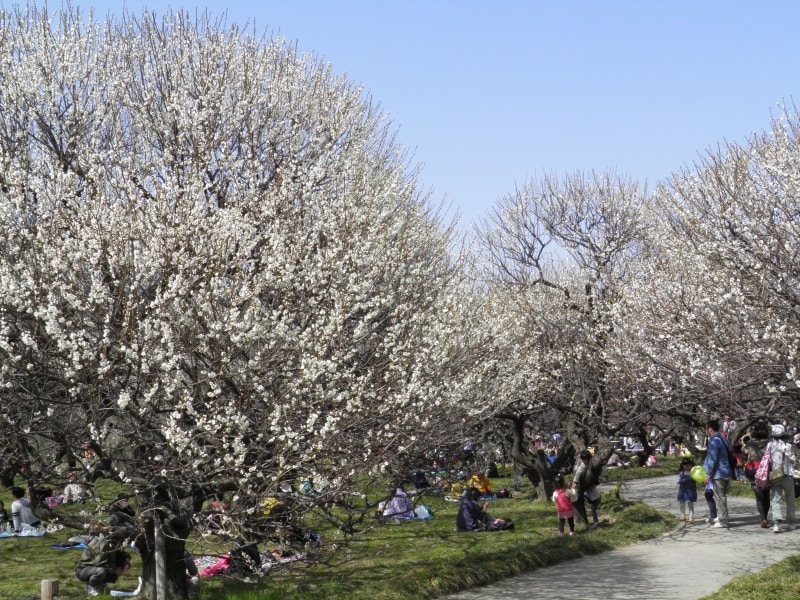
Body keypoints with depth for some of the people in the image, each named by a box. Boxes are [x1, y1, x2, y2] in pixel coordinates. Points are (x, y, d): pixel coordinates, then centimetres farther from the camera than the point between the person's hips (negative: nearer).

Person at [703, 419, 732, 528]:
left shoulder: (714, 441, -16)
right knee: (722, 496, 18)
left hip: (718, 474, -10)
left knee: (720, 497, -5)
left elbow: (712, 460, -19)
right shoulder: (722, 439, 14)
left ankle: (722, 521, -3)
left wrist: (708, 475, -15)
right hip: (726, 472, 10)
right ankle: (720, 517, 27)